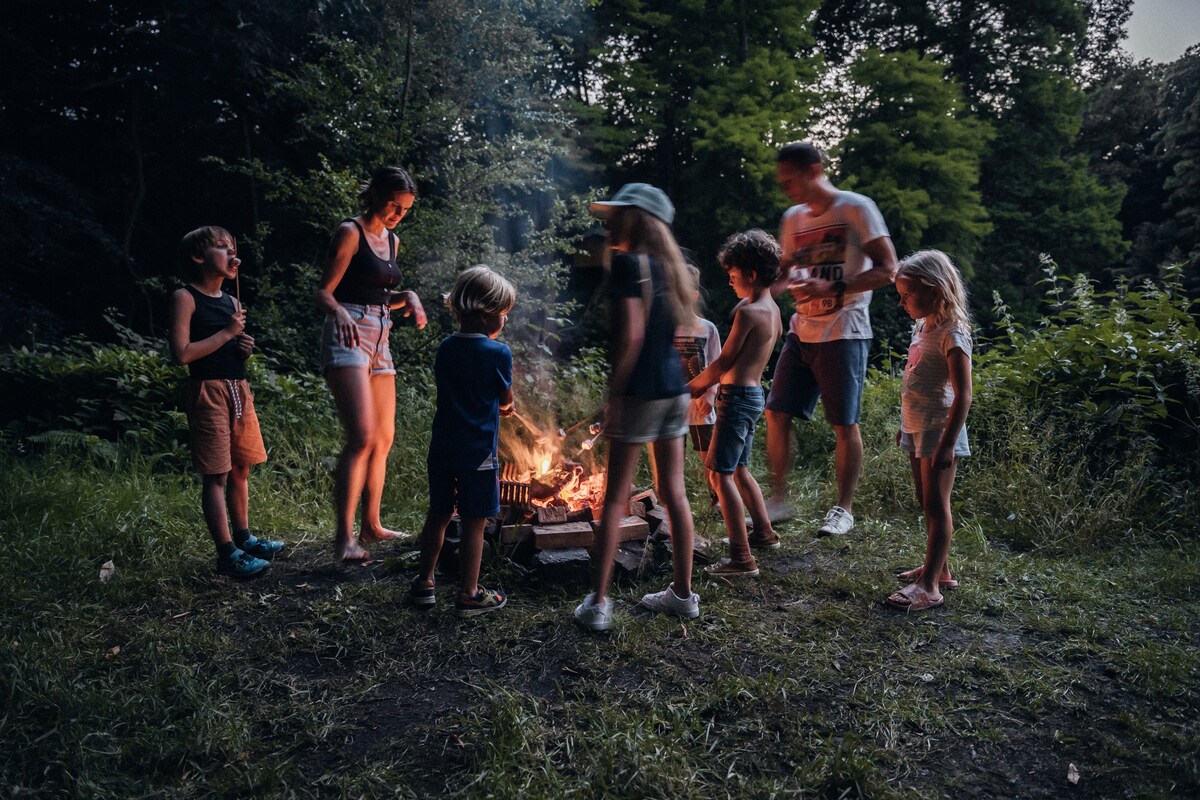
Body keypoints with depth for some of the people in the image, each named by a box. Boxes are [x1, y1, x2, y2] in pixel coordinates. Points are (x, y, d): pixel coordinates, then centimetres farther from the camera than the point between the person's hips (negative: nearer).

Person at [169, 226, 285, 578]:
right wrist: (227, 333, -13)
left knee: (240, 469, 14)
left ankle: (243, 538, 26)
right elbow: (181, 353, -17)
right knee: (216, 476, -5)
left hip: (239, 391, 8)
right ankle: (227, 554, -2)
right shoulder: (185, 297, -7)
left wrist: (245, 347, 3)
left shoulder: (231, 302, 15)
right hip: (208, 392, -8)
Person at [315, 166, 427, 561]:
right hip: (349, 338, -8)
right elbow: (324, 293, -9)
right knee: (362, 436, -20)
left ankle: (370, 525, 20)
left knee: (384, 439, 9)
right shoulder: (350, 233, -4)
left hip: (379, 340, 9)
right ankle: (343, 535, -19)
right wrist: (339, 312, -31)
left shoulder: (391, 240, 18)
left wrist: (407, 298, 6)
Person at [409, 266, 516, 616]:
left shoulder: (445, 348, 5)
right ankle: (468, 595, 13)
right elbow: (507, 400, -2)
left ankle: (424, 583, 28)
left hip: (442, 446, 6)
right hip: (478, 450, -6)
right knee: (474, 522, 4)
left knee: (438, 515, 17)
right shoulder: (498, 353, -13)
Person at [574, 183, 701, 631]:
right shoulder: (666, 265, 12)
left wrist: (613, 395, -16)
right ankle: (683, 593, 22)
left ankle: (597, 603, 4)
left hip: (640, 392, -7)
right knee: (673, 493, 13)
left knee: (615, 497, -1)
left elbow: (631, 335, -20)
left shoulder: (628, 262, -12)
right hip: (674, 389, 8)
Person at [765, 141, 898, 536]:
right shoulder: (793, 219, 13)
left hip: (842, 333, -6)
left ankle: (844, 509, 12)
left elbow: (887, 270, -12)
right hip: (801, 333, 7)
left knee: (844, 424, 0)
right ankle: (779, 500, 13)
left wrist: (834, 288, -23)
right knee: (777, 414, 2)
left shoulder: (855, 208, -6)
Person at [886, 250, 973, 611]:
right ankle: (938, 569, 29)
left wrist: (947, 444, -25)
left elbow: (962, 395, -21)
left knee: (936, 505, -4)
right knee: (925, 502, 16)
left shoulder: (952, 334, -17)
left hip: (939, 431, -9)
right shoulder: (922, 327, 10)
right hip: (917, 429, 9)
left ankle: (929, 585, 1)